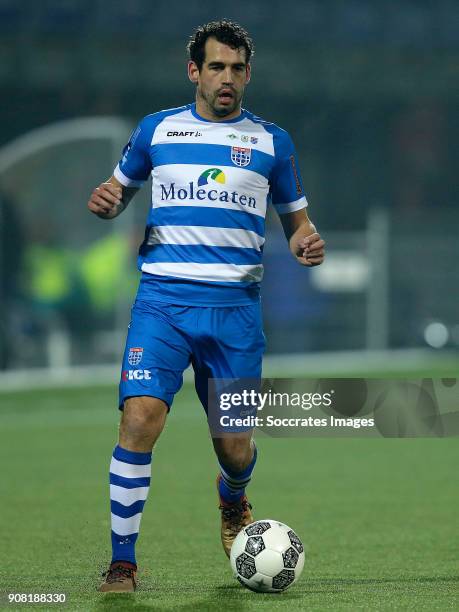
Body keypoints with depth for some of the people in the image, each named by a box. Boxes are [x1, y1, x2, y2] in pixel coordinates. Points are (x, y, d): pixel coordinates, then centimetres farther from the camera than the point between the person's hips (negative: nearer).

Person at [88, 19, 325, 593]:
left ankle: (233, 501, 41)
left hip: (235, 308, 1)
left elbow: (295, 220, 17)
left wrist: (306, 243, -6)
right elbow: (120, 190, 23)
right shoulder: (157, 129, 10)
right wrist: (104, 200, -1)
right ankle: (122, 561, -8)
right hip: (161, 302, -1)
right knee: (139, 419, -19)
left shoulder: (272, 141, 10)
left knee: (235, 446, 2)